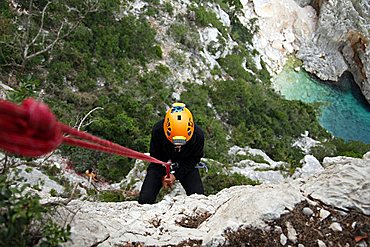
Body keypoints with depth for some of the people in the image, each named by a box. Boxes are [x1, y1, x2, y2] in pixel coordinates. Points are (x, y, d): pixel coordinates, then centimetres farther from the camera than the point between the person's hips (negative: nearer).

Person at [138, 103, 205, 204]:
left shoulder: (198, 135, -24)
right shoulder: (158, 130, -25)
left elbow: (194, 158, -10)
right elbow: (155, 156, -8)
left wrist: (176, 175, -17)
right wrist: (162, 176, -12)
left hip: (186, 166, 0)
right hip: (161, 165, 0)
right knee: (145, 200, -15)